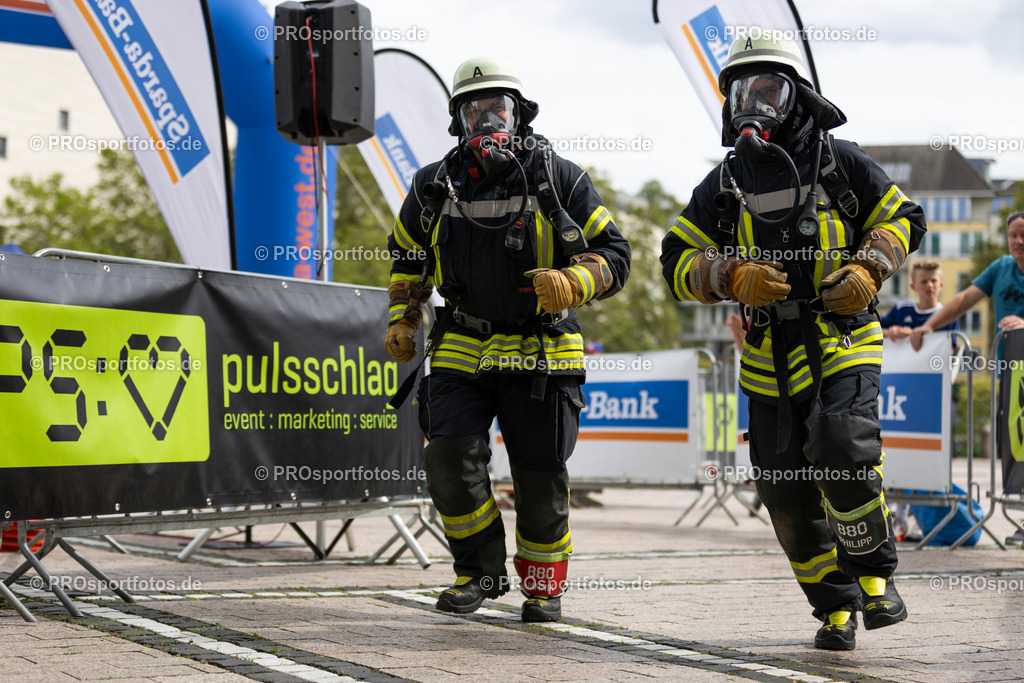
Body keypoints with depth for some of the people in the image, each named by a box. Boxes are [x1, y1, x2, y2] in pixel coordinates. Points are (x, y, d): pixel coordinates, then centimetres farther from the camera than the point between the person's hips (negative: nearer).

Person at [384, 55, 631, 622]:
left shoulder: (559, 180, -3)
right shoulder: (435, 188, 6)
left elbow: (614, 255, -1)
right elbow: (408, 256, 23)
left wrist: (572, 283, -20)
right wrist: (401, 321, 12)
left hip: (542, 356, -2)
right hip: (461, 352, 2)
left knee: (541, 480, 2)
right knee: (450, 460, -14)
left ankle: (544, 585, 23)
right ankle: (480, 570, 6)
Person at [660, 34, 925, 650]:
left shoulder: (840, 163, 3)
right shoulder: (723, 186, 9)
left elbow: (903, 219, 10)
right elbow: (678, 261, 7)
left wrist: (868, 271, -8)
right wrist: (733, 277, -12)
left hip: (842, 343, -3)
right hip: (771, 359, 3)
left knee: (843, 452, -25)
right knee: (789, 491, 1)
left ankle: (876, 575, -2)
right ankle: (836, 607, 17)